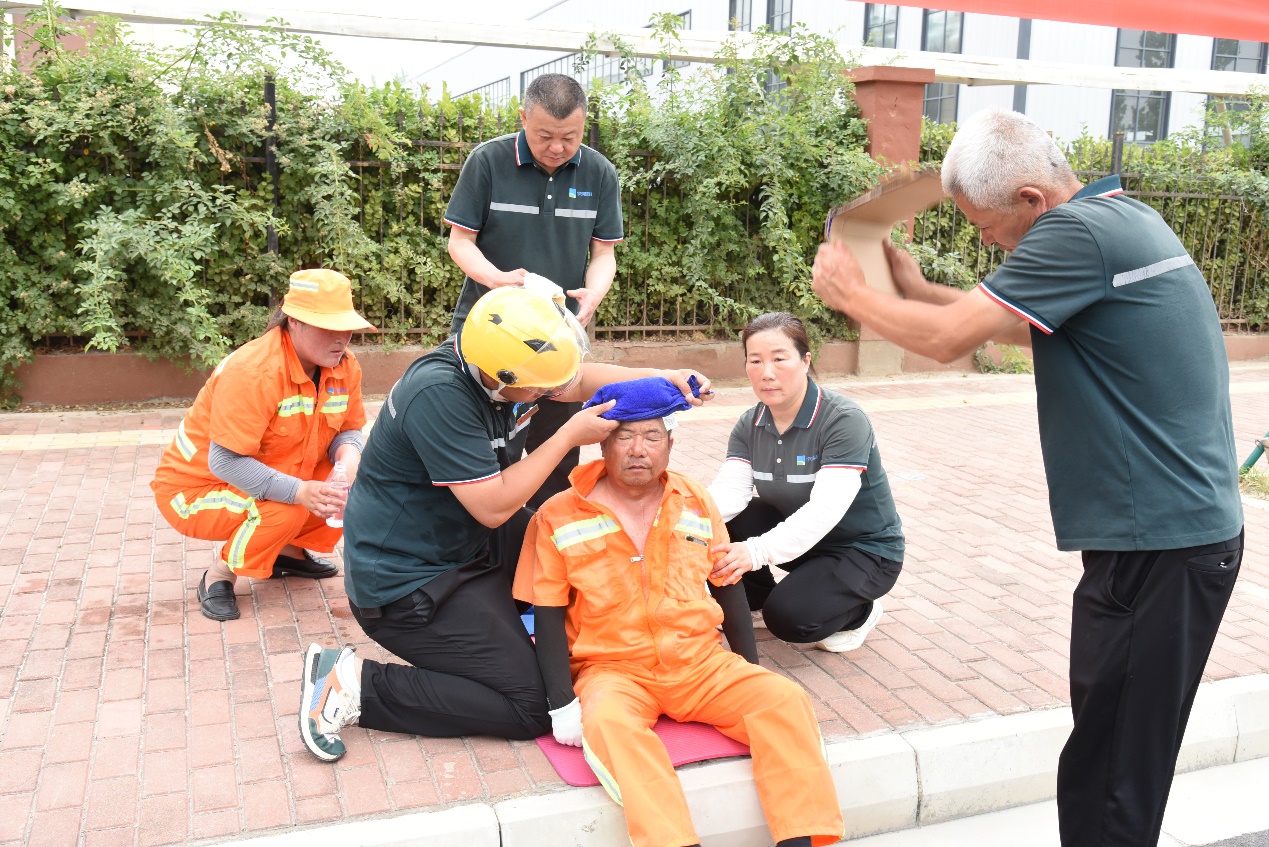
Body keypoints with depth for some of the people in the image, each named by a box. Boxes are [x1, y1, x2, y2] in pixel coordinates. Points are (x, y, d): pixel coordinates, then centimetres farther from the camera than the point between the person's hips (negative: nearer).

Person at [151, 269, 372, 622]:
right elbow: (224, 462, -32)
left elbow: (349, 430, -1)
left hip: (276, 475, 7)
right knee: (286, 510, -35)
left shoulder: (344, 365, -10)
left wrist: (348, 454, -26)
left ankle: (290, 551, 11)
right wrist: (299, 491, -42)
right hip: (196, 487, -7)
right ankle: (218, 575, -6)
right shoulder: (254, 372, -31)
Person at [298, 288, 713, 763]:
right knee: (530, 710, -9)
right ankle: (356, 684, -6)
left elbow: (582, 380, 9)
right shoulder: (440, 395, -31)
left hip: (466, 540, 9)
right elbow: (493, 507, -27)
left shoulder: (497, 364, -6)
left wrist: (664, 379, -5)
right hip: (406, 581, -9)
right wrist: (570, 436, -22)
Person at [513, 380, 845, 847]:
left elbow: (728, 589, 15)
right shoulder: (558, 517, -3)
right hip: (613, 668, -3)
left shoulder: (696, 502, 7)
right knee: (607, 722, -36)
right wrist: (562, 704, -11)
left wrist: (751, 672, 9)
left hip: (703, 663, 3)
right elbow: (548, 617, -2)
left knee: (784, 699, -20)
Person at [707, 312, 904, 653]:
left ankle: (858, 611, 4)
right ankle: (754, 602, 7)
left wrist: (758, 551, -51)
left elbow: (824, 510, -37)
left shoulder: (844, 420, -25)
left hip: (864, 550, -6)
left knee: (788, 616, -27)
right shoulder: (749, 426, -5)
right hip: (794, 532, 6)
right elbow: (730, 491, -20)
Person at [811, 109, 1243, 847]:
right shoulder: (1122, 218, 12)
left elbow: (948, 340, -19)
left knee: (1111, 772, 1)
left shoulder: (1080, 233, -19)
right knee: (1122, 752, 20)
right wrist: (916, 289, 16)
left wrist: (853, 295, -3)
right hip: (1191, 526, 10)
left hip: (1159, 543, -10)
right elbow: (1023, 323, 22)